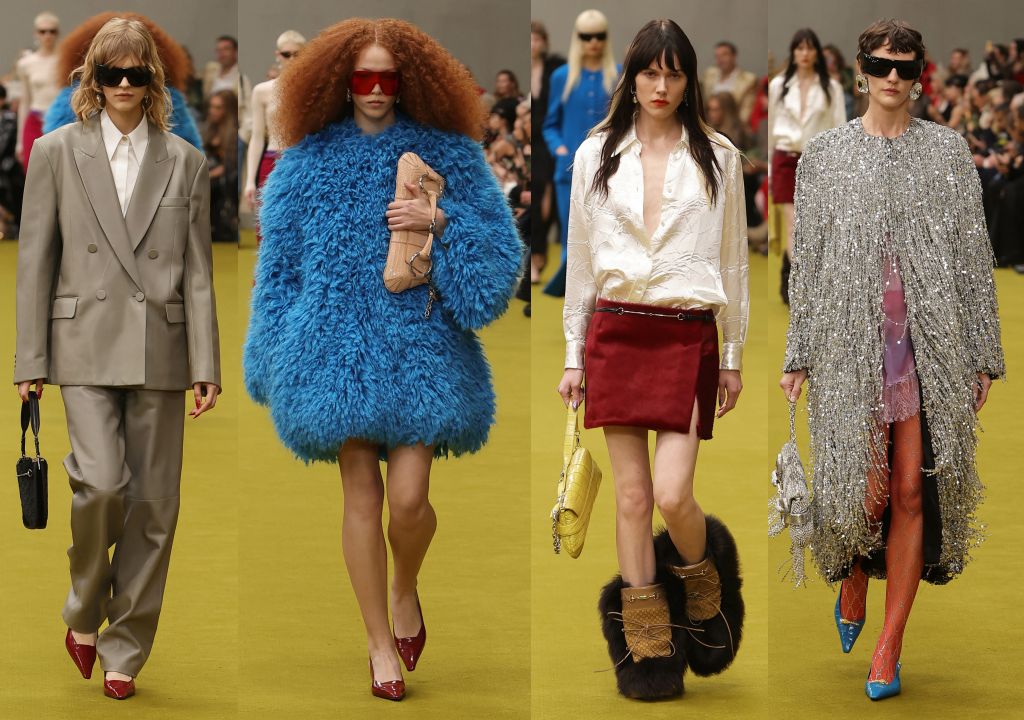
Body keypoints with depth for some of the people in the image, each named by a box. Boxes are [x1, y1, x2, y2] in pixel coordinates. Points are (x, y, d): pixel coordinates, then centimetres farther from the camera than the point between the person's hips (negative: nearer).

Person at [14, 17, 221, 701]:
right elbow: (35, 260, 5)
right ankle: (84, 614, 9)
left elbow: (198, 272, 7)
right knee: (103, 483, -17)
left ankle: (125, 651, 14)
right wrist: (32, 359, 0)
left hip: (159, 349, 2)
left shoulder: (185, 162, 9)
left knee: (154, 504, 2)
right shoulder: (57, 152, 5)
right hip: (86, 343, -2)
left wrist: (206, 366, 1)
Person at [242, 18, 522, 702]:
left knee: (408, 497, -9)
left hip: (421, 348, -1)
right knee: (362, 497, 4)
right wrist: (277, 361, 7)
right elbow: (279, 261, 10)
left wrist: (441, 223, -18)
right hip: (337, 348, 1)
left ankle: (406, 592, 23)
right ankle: (380, 641, 16)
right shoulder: (310, 158, 6)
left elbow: (501, 248, 0)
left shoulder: (447, 152, 2)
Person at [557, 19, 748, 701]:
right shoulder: (596, 156, 7)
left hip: (688, 336, -2)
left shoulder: (718, 158, 4)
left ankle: (703, 584, 20)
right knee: (632, 496, 2)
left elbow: (733, 262, 8)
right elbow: (581, 261, 11)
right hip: (615, 332, 2)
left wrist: (733, 357, 8)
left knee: (672, 494, -12)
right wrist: (574, 354, 9)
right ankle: (646, 646, 10)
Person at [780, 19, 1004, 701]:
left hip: (932, 341, 0)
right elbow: (806, 258, 8)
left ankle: (889, 646, 7)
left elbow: (975, 256, 8)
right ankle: (853, 582, 28)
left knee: (911, 491, -2)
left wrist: (983, 355, 4)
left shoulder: (948, 150, 7)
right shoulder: (825, 153, 7)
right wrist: (798, 356, 4)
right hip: (852, 340, 0)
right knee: (864, 486, -5)